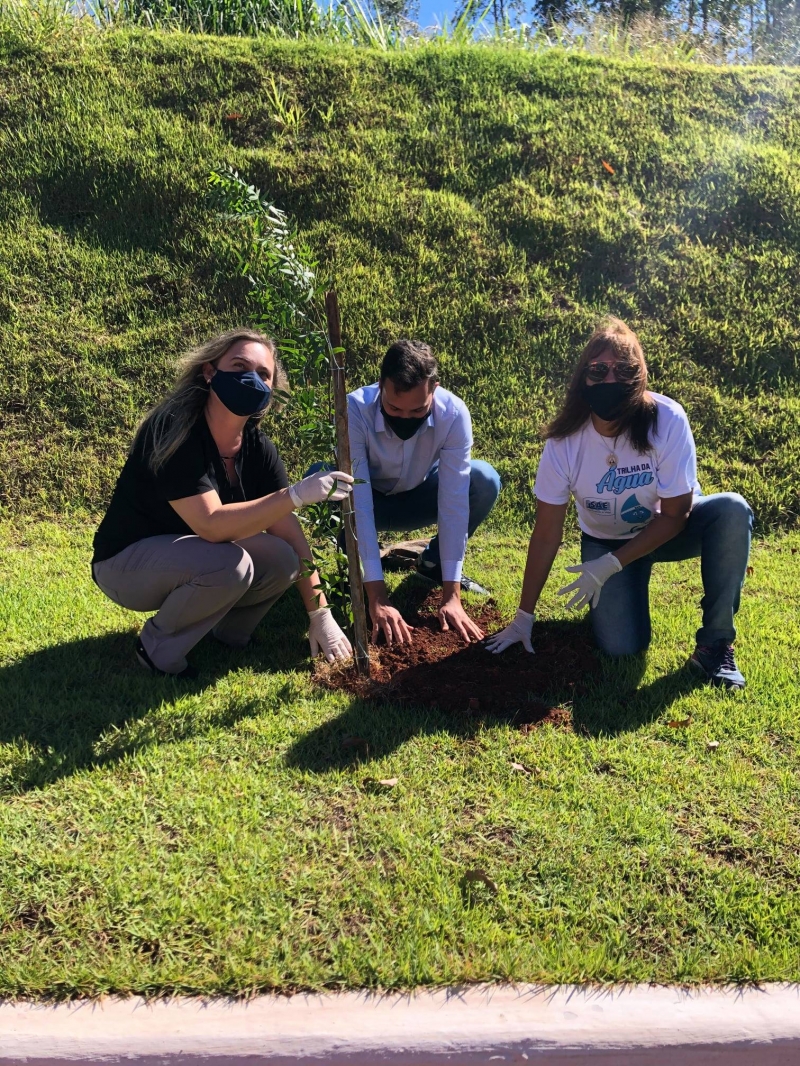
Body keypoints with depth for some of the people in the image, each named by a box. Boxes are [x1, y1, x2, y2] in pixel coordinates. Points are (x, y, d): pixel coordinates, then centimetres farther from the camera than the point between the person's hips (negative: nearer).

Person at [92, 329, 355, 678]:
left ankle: (222, 632, 9)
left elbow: (290, 534, -6)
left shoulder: (258, 447, -7)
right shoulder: (174, 430, -27)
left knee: (282, 559, -17)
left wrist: (320, 615, -9)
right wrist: (296, 495, -43)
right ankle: (158, 650, -7)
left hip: (193, 560, 6)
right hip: (126, 562, -6)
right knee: (228, 565, -33)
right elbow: (212, 526, -36)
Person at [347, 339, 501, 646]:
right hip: (370, 500, -1)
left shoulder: (453, 413, -29)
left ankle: (434, 562, -1)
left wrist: (451, 595, -33)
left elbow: (454, 500, -30)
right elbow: (357, 505, -37)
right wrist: (377, 599, -41)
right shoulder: (355, 410, -34)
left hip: (418, 498, 2)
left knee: (484, 480, -27)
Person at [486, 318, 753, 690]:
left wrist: (610, 565, -26)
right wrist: (524, 617, -14)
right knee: (621, 648, -18)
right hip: (605, 540, 0)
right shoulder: (564, 440, -23)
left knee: (731, 510, -32)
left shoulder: (667, 420, -27)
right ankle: (620, 589, 17)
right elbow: (546, 534, -17)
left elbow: (675, 514, -20)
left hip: (667, 530, 0)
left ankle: (715, 643, -18)